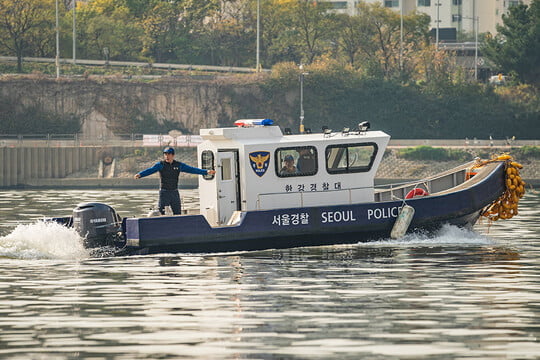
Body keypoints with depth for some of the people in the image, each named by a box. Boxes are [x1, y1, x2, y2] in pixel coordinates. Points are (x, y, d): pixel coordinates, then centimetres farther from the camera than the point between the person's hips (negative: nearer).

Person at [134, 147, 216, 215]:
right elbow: (150, 170, -18)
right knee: (162, 214, -7)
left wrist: (206, 172, 6)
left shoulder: (179, 165, 5)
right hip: (164, 193, -3)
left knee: (177, 214, 6)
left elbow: (191, 169, 8)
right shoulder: (161, 165, -5)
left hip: (175, 193, 3)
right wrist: (139, 174, -37)